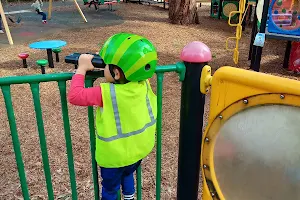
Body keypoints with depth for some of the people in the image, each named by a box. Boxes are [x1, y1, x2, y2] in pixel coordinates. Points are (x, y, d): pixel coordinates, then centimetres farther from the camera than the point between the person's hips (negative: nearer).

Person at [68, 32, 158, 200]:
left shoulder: (106, 93, -31)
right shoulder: (144, 83, -14)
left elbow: (74, 96, -25)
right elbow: (134, 71, 8)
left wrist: (82, 68, -16)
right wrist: (108, 60, 1)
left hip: (115, 155, -5)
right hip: (140, 149, 6)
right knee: (128, 175, 34)